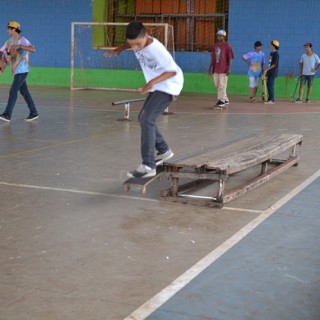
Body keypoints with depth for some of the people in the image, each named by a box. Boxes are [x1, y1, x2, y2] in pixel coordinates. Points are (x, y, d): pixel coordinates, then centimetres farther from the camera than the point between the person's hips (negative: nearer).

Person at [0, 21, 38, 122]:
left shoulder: (23, 40, -12)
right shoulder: (9, 42, 10)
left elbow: (33, 49, -27)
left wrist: (19, 46, -34)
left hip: (22, 70, -8)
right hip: (16, 71, 8)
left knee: (13, 91, -12)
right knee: (24, 92, 11)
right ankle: (33, 112, 18)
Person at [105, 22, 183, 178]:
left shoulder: (156, 49, -31)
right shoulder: (138, 41, -8)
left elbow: (172, 71, -26)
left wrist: (153, 82, -38)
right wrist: (119, 49, 2)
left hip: (168, 86, -9)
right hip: (157, 86, 9)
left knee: (147, 119, -20)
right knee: (143, 118, 16)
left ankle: (148, 166, -21)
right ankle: (164, 151, 32)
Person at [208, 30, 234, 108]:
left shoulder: (227, 46, -6)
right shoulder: (215, 45, 11)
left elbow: (230, 58, -7)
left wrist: (229, 69, -14)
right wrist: (210, 68, 11)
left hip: (223, 69, -7)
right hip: (216, 69, 7)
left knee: (222, 85, -6)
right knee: (217, 85, 11)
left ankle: (222, 101, 2)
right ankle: (225, 99, 23)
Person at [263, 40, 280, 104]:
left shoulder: (276, 53, -13)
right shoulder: (271, 53, 14)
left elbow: (274, 64, -18)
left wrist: (267, 70, -17)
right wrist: (267, 70, 17)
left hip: (273, 72, -9)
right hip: (269, 72, 9)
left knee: (271, 85, -9)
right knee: (268, 85, 10)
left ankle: (272, 100, -7)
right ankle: (269, 99, 16)